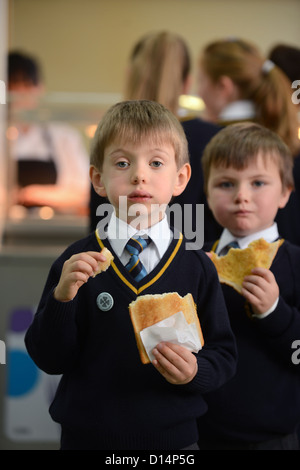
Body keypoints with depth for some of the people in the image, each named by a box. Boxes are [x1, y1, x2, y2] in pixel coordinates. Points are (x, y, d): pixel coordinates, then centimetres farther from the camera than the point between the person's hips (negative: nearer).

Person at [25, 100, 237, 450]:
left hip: (173, 435, 1)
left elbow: (224, 355, 1)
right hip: (88, 434, 0)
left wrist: (196, 372, -18)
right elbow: (50, 360, -6)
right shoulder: (77, 262, -5)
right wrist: (62, 298, -20)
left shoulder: (196, 266, -3)